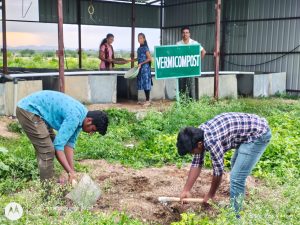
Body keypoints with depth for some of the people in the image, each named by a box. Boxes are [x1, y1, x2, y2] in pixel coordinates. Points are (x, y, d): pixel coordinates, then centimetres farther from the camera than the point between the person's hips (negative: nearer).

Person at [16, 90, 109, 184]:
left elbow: (70, 143, 6)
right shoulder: (74, 117, -25)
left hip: (33, 109, 10)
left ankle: (47, 180, 25)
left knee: (44, 149, 15)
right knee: (47, 150, -10)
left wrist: (72, 171, 2)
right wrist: (71, 172, -22)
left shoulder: (80, 116, 4)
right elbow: (58, 145, -25)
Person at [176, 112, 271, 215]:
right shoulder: (199, 134, -2)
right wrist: (186, 190, 8)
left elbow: (218, 171, -15)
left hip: (259, 133, -10)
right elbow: (197, 164, 7)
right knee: (235, 165, 27)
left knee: (236, 178, -12)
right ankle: (237, 202, 45)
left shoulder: (212, 142, -28)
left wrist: (210, 194, 2)